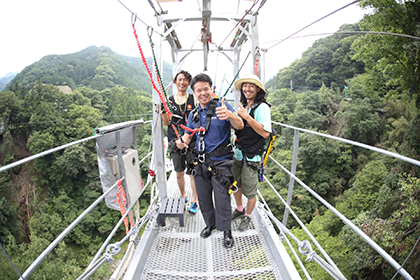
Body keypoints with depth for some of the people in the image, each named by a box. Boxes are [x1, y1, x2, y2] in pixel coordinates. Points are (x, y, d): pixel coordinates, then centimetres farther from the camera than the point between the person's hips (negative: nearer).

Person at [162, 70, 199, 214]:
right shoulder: (169, 100, 7)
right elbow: (167, 123, 6)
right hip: (175, 141, 2)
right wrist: (163, 109, -9)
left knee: (193, 172, 0)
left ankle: (194, 201, 13)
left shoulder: (193, 99, 2)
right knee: (179, 173, 13)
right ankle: (183, 196, 33)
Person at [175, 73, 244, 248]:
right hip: (200, 162, 5)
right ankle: (210, 224, 40)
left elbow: (240, 126, -23)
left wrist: (230, 115, -47)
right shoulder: (193, 114, 8)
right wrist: (182, 141, -9)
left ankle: (226, 230, 25)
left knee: (222, 199, 2)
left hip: (220, 162, -5)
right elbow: (188, 134, 17)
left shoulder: (222, 106, -10)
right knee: (203, 198, 16)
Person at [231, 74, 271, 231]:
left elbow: (265, 133, -23)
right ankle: (239, 210, 44)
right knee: (234, 184, 20)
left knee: (249, 191, 7)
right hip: (238, 153, 7)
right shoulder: (243, 106, 9)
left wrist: (247, 117, -27)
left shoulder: (262, 107, -14)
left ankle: (247, 217, 32)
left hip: (252, 157, -7)